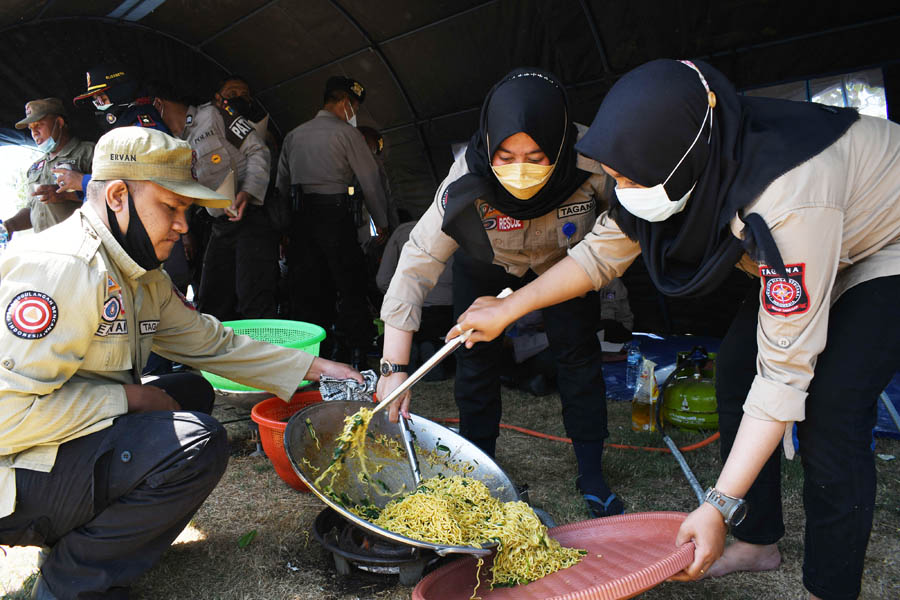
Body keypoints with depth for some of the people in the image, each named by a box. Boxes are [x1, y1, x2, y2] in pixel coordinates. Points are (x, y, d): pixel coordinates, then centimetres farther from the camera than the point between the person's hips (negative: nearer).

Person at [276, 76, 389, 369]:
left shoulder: (294, 135, 17)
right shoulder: (347, 133, 0)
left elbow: (282, 183, 17)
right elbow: (370, 180, -1)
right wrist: (381, 222, 6)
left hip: (301, 218, 6)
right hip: (336, 213, -5)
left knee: (307, 289, 8)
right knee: (351, 288, -1)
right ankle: (356, 353, -2)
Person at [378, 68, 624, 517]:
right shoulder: (467, 184, -40)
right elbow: (416, 264, -39)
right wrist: (394, 366, -43)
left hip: (566, 259, 1)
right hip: (484, 266, 0)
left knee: (579, 354, -4)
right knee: (477, 358, -3)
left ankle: (591, 475, 12)